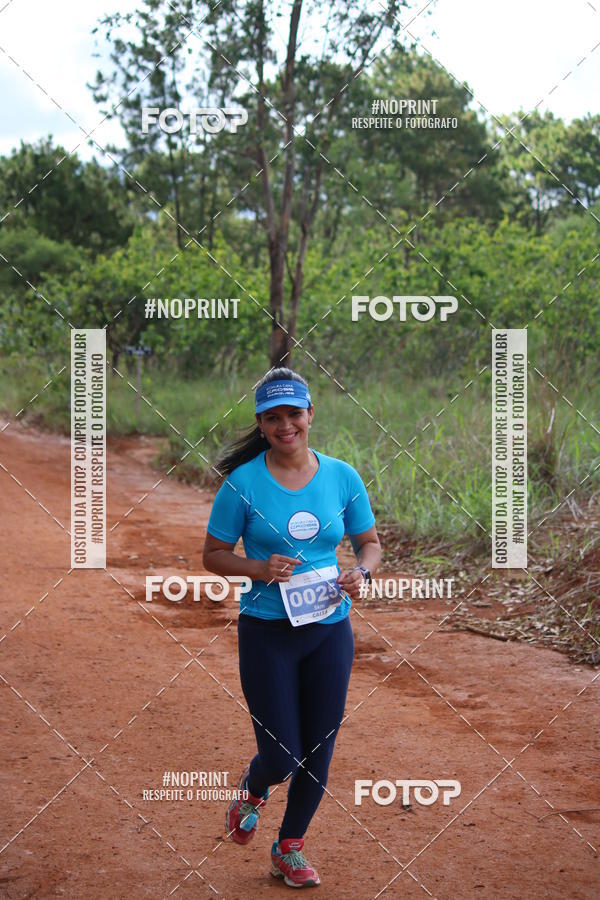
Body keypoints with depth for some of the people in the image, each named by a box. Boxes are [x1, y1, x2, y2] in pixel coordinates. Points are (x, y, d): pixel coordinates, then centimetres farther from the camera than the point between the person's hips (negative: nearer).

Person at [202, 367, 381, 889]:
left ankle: (290, 848, 34)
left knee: (318, 753, 10)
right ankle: (253, 789, 35)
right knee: (282, 756, -4)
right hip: (267, 631, -3)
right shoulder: (243, 483, -7)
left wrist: (361, 573, -11)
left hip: (330, 630, 3)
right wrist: (259, 568, -19)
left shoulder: (342, 477, 1)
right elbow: (213, 555, -1)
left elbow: (370, 542, 11)